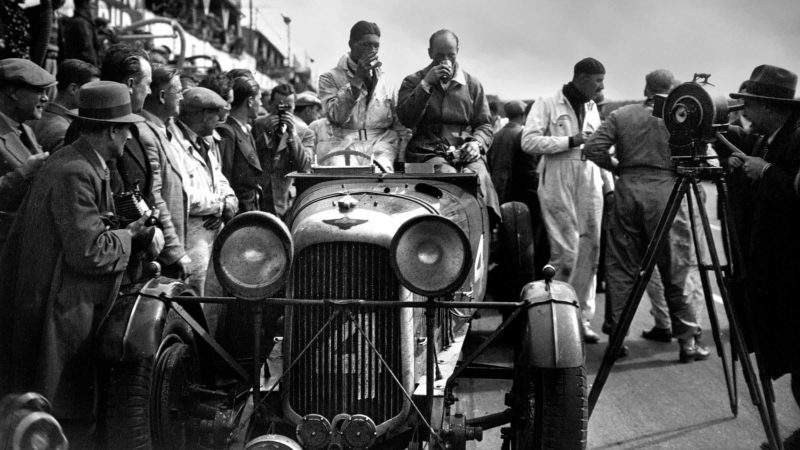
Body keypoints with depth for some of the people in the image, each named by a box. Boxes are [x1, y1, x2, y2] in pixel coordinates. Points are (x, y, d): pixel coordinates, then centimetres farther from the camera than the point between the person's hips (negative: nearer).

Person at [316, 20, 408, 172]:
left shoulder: (385, 82, 18)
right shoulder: (330, 78, 9)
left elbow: (400, 126, 16)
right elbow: (336, 116, -7)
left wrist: (401, 160, 0)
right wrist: (357, 78, -9)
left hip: (380, 143, 3)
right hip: (342, 145, -2)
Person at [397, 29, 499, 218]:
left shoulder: (472, 84, 20)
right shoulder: (413, 82, 15)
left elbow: (484, 125, 19)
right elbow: (406, 119, -2)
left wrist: (477, 143, -4)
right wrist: (426, 84, -7)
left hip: (465, 153, 2)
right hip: (427, 153, -1)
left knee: (480, 177, -32)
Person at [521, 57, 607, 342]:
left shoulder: (592, 108, 21)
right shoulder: (547, 104, 1)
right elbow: (528, 141, -10)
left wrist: (609, 184, 17)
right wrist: (570, 141, -14)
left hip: (589, 182, 6)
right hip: (557, 182, -6)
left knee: (589, 250, 3)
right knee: (566, 251, -11)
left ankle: (582, 319, 10)